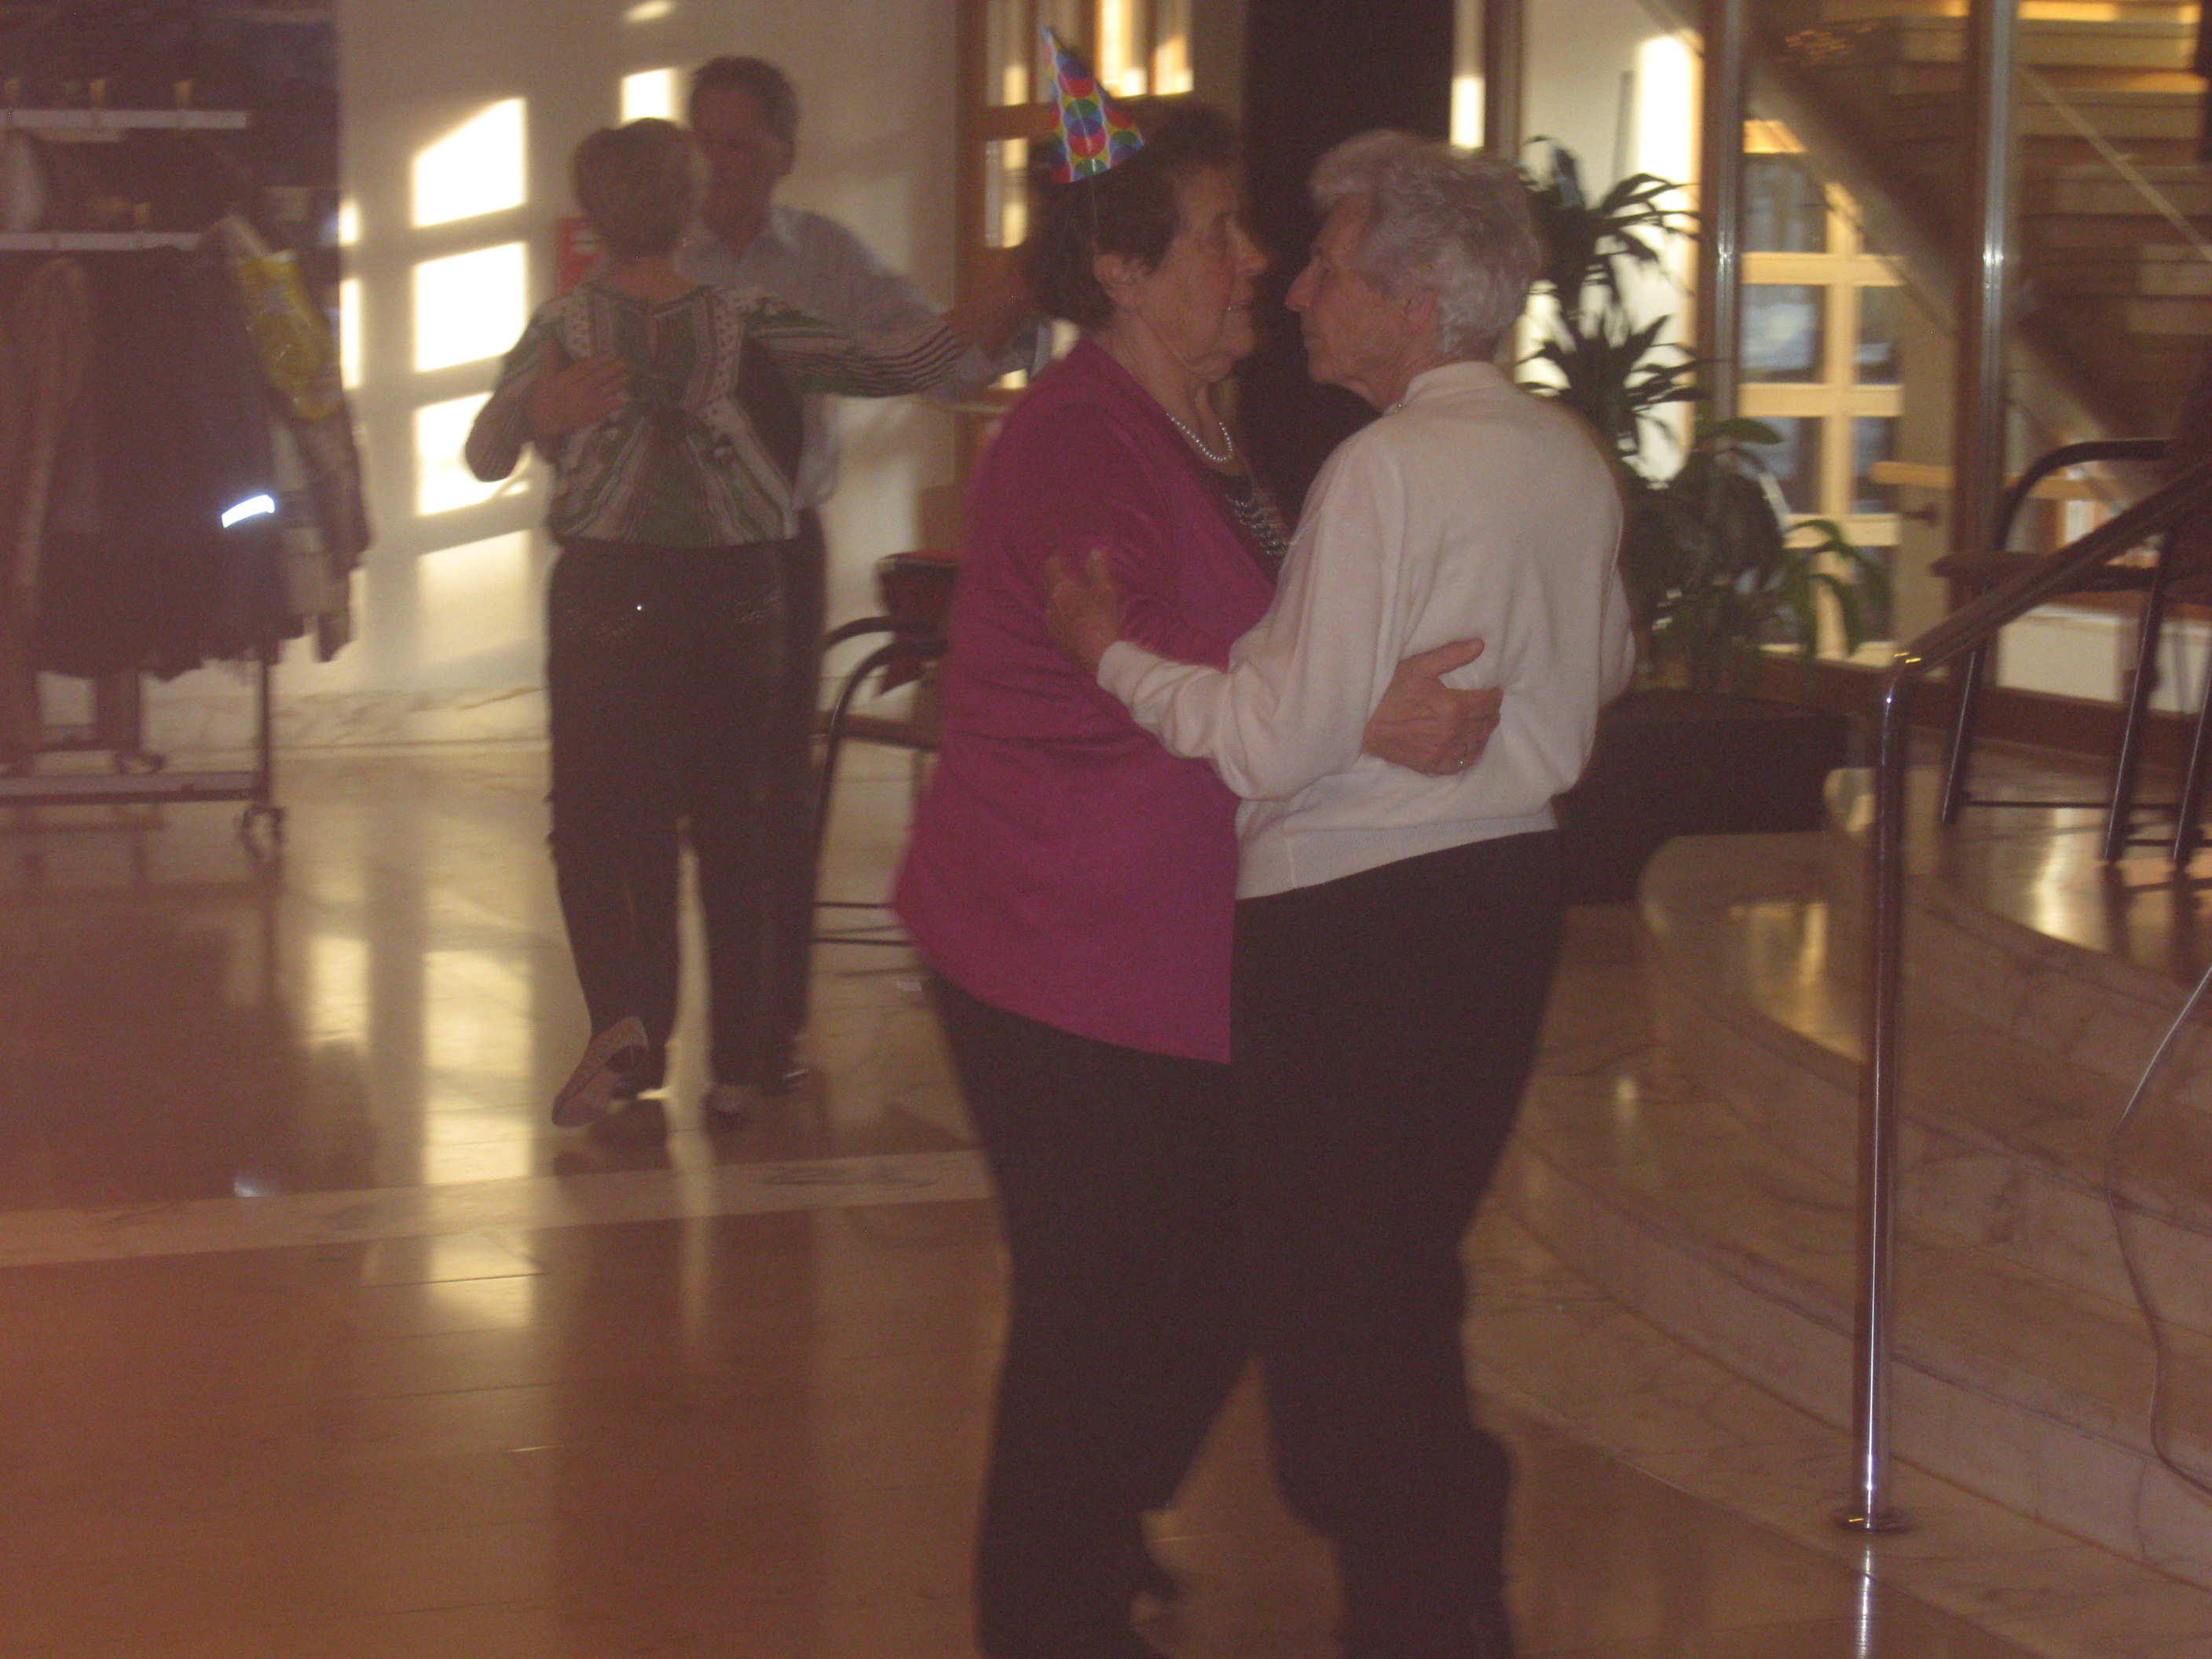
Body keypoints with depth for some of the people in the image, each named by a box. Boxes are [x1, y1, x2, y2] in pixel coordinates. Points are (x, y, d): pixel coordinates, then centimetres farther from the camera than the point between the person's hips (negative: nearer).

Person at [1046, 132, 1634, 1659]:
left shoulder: (1388, 470, -19)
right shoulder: (1572, 460, 6)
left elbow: (1279, 738, -21)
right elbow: (1606, 664, 23)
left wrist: (1116, 653, -9)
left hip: (1352, 918, -8)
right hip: (1510, 885, 8)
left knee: (1323, 1290, 4)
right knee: (1418, 1274, 20)